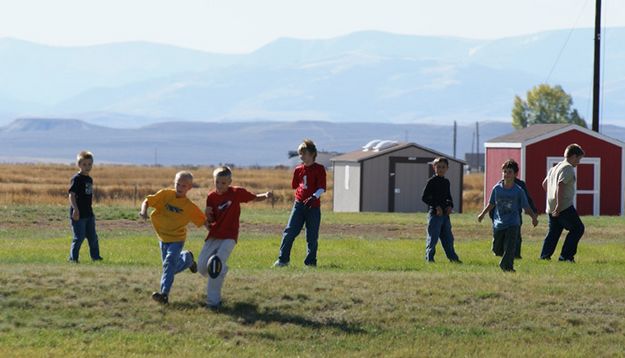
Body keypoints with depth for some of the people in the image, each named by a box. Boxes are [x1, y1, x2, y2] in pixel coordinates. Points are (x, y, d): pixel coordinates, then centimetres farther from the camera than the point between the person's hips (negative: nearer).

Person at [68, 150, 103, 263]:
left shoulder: (89, 179, 14)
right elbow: (71, 195, -18)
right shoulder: (76, 179, -11)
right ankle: (73, 257, 1)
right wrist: (75, 209, -27)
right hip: (78, 214, -8)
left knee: (93, 236, 12)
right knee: (79, 237, -6)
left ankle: (95, 256, 21)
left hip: (89, 213, 8)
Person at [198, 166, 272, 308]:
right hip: (214, 236, 4)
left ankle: (213, 300, -10)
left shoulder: (237, 192, -6)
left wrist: (266, 195, -14)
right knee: (202, 267, 0)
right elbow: (211, 220, 6)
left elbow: (254, 198, 6)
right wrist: (208, 215, -17)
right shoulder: (211, 196, 1)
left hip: (229, 237, -4)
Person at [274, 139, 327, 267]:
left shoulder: (319, 169, -4)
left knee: (312, 236, 2)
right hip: (299, 204, 3)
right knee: (289, 232, -5)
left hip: (313, 206, -3)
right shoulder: (298, 169, 10)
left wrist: (314, 196, -27)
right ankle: (283, 259, 0)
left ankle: (311, 261, 12)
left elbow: (322, 188, -12)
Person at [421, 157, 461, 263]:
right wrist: (436, 206, -18)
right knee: (433, 237, -4)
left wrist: (450, 206, 3)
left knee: (448, 238, 11)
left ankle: (453, 257, 16)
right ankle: (429, 257, 3)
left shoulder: (446, 182, 14)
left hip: (445, 214, 7)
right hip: (434, 214, -7)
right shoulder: (432, 181, -6)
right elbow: (424, 197, -11)